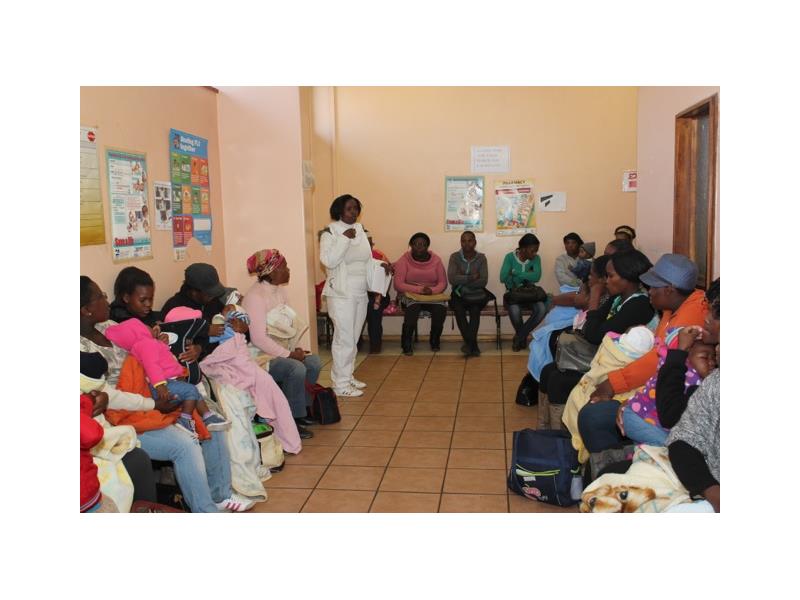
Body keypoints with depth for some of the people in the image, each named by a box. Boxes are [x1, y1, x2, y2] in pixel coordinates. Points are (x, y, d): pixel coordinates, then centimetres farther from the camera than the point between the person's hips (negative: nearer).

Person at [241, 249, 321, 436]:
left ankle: (301, 409, 10)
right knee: (296, 368, -27)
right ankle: (292, 421, -12)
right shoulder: (255, 296, -20)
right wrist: (289, 354, -22)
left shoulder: (279, 290, 8)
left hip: (279, 351, 9)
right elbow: (258, 338, -26)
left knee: (314, 362, -5)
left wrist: (295, 348, -7)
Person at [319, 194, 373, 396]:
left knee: (353, 338, 15)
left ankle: (348, 376, 27)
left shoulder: (360, 230, 12)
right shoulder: (330, 232, -9)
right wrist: (344, 238, -23)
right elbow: (328, 261, -23)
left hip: (360, 293, 7)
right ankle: (341, 385, 2)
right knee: (344, 339, -6)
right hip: (341, 294, -7)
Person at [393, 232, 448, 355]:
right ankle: (407, 344, -15)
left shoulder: (436, 260, 4)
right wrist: (419, 289, -23)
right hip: (410, 295, -2)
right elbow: (398, 284, -11)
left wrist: (432, 290, -21)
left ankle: (435, 340, -1)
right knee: (413, 307, -37)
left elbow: (443, 283, 2)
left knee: (441, 308, -30)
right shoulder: (404, 260, -3)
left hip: (433, 296, 2)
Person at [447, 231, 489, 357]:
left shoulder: (481, 257, 2)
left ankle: (469, 343, -24)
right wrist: (471, 277, -15)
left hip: (477, 295, 0)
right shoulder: (454, 257, 0)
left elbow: (483, 281, -9)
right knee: (458, 309, -30)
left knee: (475, 309, -31)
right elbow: (452, 279, -13)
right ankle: (473, 344, -26)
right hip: (459, 295, 0)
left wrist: (463, 280, -13)